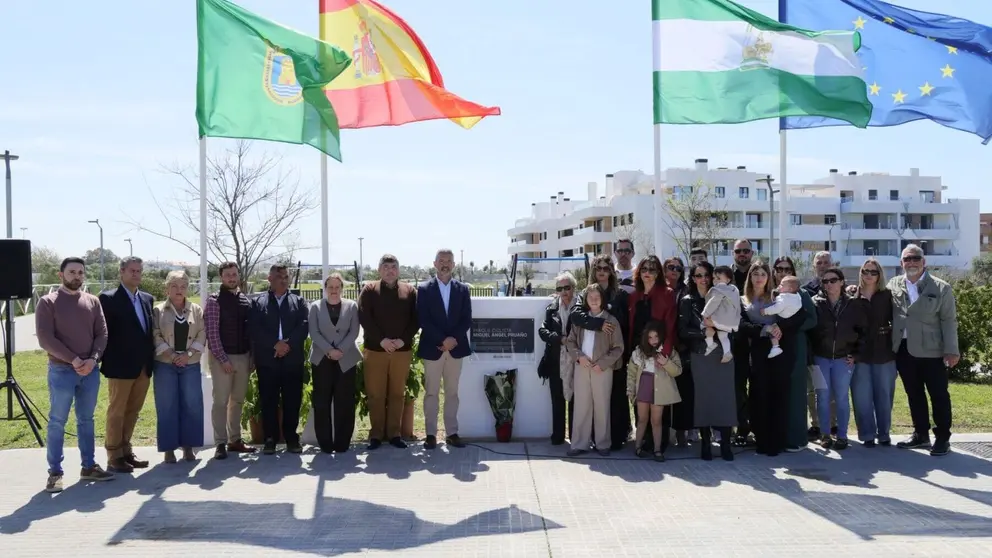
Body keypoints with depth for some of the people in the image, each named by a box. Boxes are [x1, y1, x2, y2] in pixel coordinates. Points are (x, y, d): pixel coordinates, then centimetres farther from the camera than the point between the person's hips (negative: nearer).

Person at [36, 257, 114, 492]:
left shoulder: (93, 301, 8)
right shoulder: (48, 302, -3)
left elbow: (102, 334, 4)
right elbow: (45, 338, -11)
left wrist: (93, 360, -12)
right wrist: (73, 359, -16)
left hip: (91, 371, 4)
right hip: (61, 371, -4)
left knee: (86, 420, 11)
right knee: (57, 422, -1)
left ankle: (89, 466, 19)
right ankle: (55, 472, 3)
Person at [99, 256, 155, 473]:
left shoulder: (147, 299, 13)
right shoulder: (109, 298, -7)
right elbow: (104, 333, -9)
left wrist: (151, 359, 9)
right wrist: (107, 362, -13)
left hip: (143, 366, 6)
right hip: (121, 366, -6)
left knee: (133, 411, 13)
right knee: (116, 412, 3)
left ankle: (126, 451, 23)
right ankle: (114, 456, 10)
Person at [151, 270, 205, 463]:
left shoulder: (196, 310, 8)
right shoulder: (158, 310, 3)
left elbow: (202, 335, 2)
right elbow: (156, 337, -4)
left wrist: (188, 354, -11)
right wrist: (172, 355, -14)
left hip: (191, 364, 2)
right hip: (165, 364, -2)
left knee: (192, 405, 1)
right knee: (167, 407, 1)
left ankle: (188, 446, 11)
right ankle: (169, 448, 8)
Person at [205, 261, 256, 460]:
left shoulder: (246, 301, 9)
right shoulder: (214, 300, -6)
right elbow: (212, 332, -11)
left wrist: (252, 356, 5)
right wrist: (223, 359, -14)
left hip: (243, 357, 5)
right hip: (222, 357, -5)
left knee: (238, 400, 11)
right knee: (220, 401, -3)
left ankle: (235, 440, 19)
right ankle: (220, 443, 2)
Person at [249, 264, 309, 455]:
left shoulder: (299, 301, 13)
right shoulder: (257, 302, 9)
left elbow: (304, 326, 0)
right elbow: (254, 329, -4)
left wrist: (288, 344, -14)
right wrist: (275, 345, -14)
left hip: (293, 359, 1)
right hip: (267, 359, -1)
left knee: (292, 401, 3)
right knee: (268, 401, 1)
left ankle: (291, 438, 10)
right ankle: (270, 439, 8)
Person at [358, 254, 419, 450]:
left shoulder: (410, 291, 8)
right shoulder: (369, 290, 3)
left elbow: (416, 319, 3)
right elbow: (364, 317, -6)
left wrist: (403, 339, -11)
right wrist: (381, 339, -15)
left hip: (402, 350, 1)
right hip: (375, 349, -1)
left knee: (397, 394, 6)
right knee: (375, 394, 1)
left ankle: (394, 433, 13)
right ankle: (376, 434, 9)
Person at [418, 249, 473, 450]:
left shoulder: (463, 289, 7)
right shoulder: (424, 289, 0)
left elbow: (467, 320, 3)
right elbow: (423, 320, -7)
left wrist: (454, 339, -12)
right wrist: (442, 340, -16)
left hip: (456, 348, 2)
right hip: (432, 348, -2)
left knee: (452, 393, 7)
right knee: (431, 393, 2)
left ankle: (452, 433, 12)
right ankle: (431, 434, 6)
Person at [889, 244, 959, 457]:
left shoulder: (941, 288, -2)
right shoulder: (893, 285, 7)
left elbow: (949, 321, -4)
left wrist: (951, 350, -10)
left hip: (931, 350, -3)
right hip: (903, 349, 4)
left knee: (938, 395, 2)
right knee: (914, 394, 12)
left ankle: (943, 438, 11)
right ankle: (921, 435, 23)